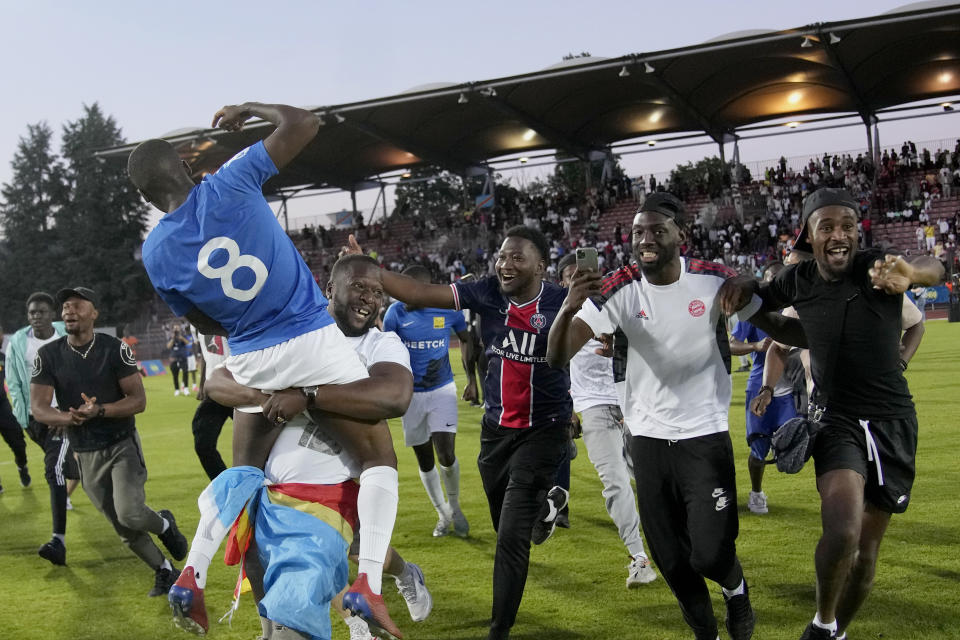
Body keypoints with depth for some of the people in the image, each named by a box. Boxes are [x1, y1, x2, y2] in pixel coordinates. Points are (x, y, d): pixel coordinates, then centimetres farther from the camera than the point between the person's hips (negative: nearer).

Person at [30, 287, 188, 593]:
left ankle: (163, 524, 13)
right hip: (86, 454, 3)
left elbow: (138, 400, -11)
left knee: (130, 514, -21)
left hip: (122, 445, -3)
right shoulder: (48, 355, -4)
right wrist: (66, 418, -30)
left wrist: (100, 411, -28)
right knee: (125, 529, 8)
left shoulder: (114, 349, -10)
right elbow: (38, 407, -9)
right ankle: (165, 571, 29)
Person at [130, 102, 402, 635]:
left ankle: (192, 576, 17)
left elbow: (208, 324, 13)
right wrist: (249, 108, 10)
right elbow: (305, 124, -5)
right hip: (313, 341, -4)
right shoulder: (229, 185, -11)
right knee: (379, 456, 5)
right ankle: (369, 581, -11)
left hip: (251, 361, 4)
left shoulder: (156, 254, 0)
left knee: (243, 470, 26)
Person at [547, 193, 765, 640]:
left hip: (705, 435, -2)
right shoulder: (619, 290, -11)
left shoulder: (716, 281, -11)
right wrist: (568, 308, -39)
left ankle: (735, 588, 28)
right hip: (649, 438, 2)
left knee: (710, 554, -8)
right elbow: (557, 357, -19)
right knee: (671, 561, 9)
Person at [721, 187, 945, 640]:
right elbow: (761, 297, 18)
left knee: (866, 550, 9)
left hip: (894, 423, 0)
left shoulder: (877, 268, -13)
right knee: (843, 530, -25)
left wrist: (909, 272, -59)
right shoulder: (799, 281, -4)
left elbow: (933, 268, -34)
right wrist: (741, 289, -6)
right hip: (836, 420, 0)